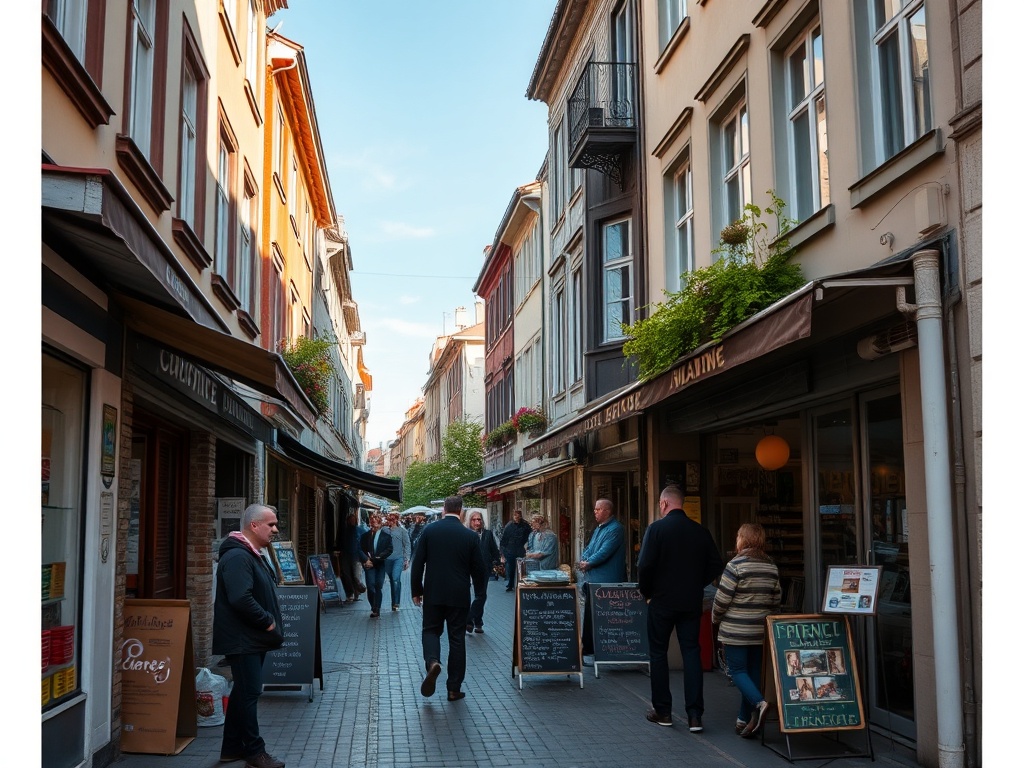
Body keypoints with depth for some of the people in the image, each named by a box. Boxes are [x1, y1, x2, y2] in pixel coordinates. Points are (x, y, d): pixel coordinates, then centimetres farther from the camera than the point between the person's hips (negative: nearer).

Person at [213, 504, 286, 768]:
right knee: (249, 693, -3)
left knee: (244, 692, 16)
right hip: (242, 640, -11)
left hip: (253, 639, 11)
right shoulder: (237, 557, -20)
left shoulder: (252, 555, 15)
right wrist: (268, 621, -19)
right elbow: (241, 599, -30)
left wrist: (271, 623, 10)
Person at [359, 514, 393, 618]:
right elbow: (361, 550, 7)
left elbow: (389, 550, -1)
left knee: (379, 586, 0)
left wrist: (378, 558, -11)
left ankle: (376, 610, 7)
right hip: (369, 564, 1)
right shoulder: (365, 535, 8)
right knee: (370, 586, -9)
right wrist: (366, 560, -8)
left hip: (381, 564, -1)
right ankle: (374, 608, 10)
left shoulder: (386, 536, 3)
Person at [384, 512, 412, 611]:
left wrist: (407, 559, -3)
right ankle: (393, 602, 20)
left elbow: (407, 544, 2)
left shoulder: (402, 530, 0)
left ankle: (396, 602, -12)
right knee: (391, 581, 10)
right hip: (387, 559, 3)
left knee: (396, 578, -18)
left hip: (398, 558, -3)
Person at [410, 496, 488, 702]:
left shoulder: (429, 530, -4)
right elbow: (478, 568, 1)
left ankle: (432, 661, -16)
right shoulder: (470, 536, -4)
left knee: (431, 630, 15)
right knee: (456, 638, 7)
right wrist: (480, 592, 16)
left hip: (433, 593, 0)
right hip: (459, 595, 0)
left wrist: (416, 590, 7)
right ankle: (454, 689, 10)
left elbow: (417, 563, -2)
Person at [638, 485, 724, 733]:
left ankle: (662, 711, 16)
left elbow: (645, 565, -18)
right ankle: (695, 715, 1)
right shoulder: (700, 530, 1)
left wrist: (646, 592, -2)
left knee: (658, 654, 10)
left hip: (662, 601, -3)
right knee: (692, 653, 7)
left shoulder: (656, 528, -12)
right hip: (692, 601, 3)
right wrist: (696, 585, 14)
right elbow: (716, 564, 4)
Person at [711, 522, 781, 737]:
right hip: (761, 631, 6)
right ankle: (744, 719, 16)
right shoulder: (771, 567, 6)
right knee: (753, 672, 10)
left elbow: (722, 598, -12)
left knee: (738, 670, 1)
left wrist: (715, 618, 5)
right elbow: (777, 599, 11)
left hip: (736, 630, -6)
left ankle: (759, 703, -21)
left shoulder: (736, 565, -13)